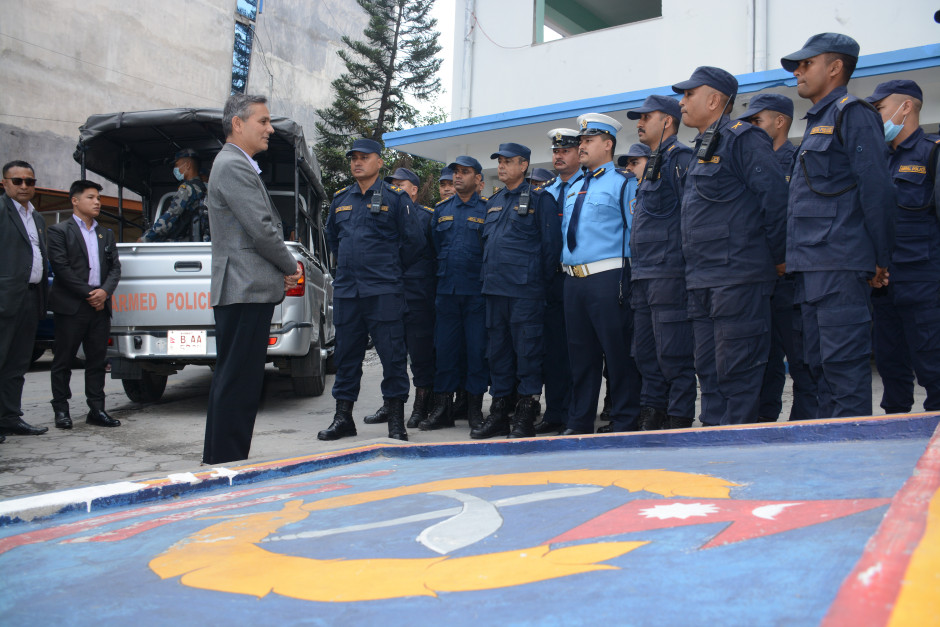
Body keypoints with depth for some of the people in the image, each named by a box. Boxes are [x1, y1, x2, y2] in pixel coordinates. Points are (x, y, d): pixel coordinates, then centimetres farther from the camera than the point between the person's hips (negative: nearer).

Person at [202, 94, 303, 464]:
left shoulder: (239, 165, 23)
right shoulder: (234, 166, -11)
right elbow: (261, 229, -17)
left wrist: (281, 271, 11)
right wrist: (291, 267, -3)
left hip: (244, 291, 11)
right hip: (246, 291, -11)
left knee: (231, 379, 15)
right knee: (238, 381, -7)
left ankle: (218, 459, 24)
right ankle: (227, 462, -1)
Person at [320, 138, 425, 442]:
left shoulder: (395, 198, 0)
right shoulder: (341, 199, 15)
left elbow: (414, 242, 1)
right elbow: (332, 236, 29)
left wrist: (391, 269, 8)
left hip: (383, 291, -5)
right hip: (345, 290, 5)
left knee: (392, 354, -3)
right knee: (346, 354, 10)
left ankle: (396, 421, 5)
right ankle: (343, 417, 20)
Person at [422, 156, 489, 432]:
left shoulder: (487, 209, 1)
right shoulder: (441, 209, 13)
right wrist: (443, 273, 15)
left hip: (476, 292, -4)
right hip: (446, 290, 4)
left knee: (477, 349, 0)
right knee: (444, 348, 6)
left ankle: (475, 409, 10)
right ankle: (442, 409, 14)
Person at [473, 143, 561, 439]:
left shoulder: (539, 198, -1)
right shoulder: (493, 202, 19)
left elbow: (551, 243, -4)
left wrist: (543, 282, -5)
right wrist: (488, 278, 16)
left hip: (525, 290, -7)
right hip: (494, 289, 7)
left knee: (527, 350, -3)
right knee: (497, 349, 10)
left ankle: (525, 416, 4)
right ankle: (499, 412, 19)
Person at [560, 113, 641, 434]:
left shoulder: (623, 182, -1)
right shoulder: (574, 188, 21)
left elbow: (636, 234, -6)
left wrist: (632, 281, -10)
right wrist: (565, 267, 19)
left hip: (608, 278, -7)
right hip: (573, 280, 7)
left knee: (618, 353, -3)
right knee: (580, 353, 11)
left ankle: (624, 423, 5)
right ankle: (580, 423, 20)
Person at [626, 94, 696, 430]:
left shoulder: (681, 158, -5)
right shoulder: (651, 164, 24)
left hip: (669, 274, -10)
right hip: (644, 276, 10)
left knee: (673, 355, -6)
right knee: (646, 353, 12)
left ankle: (679, 422, 0)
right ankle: (652, 417, 20)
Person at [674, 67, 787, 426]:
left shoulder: (742, 139, -8)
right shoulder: (702, 149, 21)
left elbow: (775, 197, -14)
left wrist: (777, 258, -9)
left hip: (737, 278, -9)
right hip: (701, 282, 9)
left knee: (735, 370, -4)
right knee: (708, 370, 12)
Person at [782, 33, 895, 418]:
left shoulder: (852, 113, -5)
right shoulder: (817, 123, 23)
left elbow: (877, 191, -11)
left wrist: (880, 262, -11)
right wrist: (791, 258, 17)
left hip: (841, 268, -9)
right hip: (812, 270, 10)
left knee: (844, 365, -7)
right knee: (819, 365, 11)